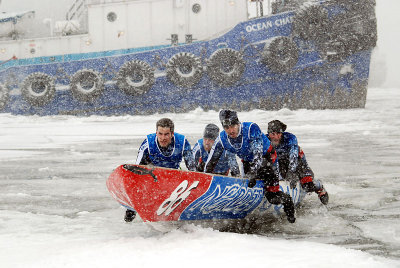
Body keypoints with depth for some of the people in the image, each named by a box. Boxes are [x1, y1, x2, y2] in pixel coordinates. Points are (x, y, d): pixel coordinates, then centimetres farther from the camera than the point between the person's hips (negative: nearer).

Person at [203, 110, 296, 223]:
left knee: (272, 196, -11)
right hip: (248, 162, 5)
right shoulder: (222, 139, -18)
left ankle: (287, 202, 19)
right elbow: (210, 163, -9)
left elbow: (258, 154, -39)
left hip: (266, 157, -5)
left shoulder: (251, 128, -32)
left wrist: (253, 173, -49)